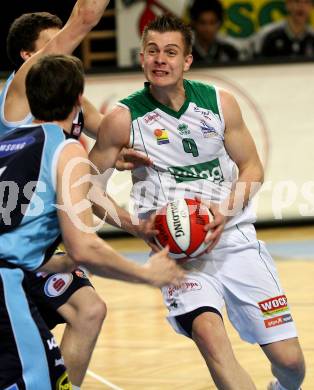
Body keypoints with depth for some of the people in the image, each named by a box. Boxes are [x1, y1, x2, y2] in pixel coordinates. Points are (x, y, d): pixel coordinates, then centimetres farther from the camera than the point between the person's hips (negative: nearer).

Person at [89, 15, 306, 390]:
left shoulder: (220, 103, 0)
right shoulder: (123, 118, -6)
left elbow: (252, 169, 8)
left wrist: (227, 212, -11)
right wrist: (134, 226, -12)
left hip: (234, 236, 2)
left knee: (289, 360, 2)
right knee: (208, 333, -32)